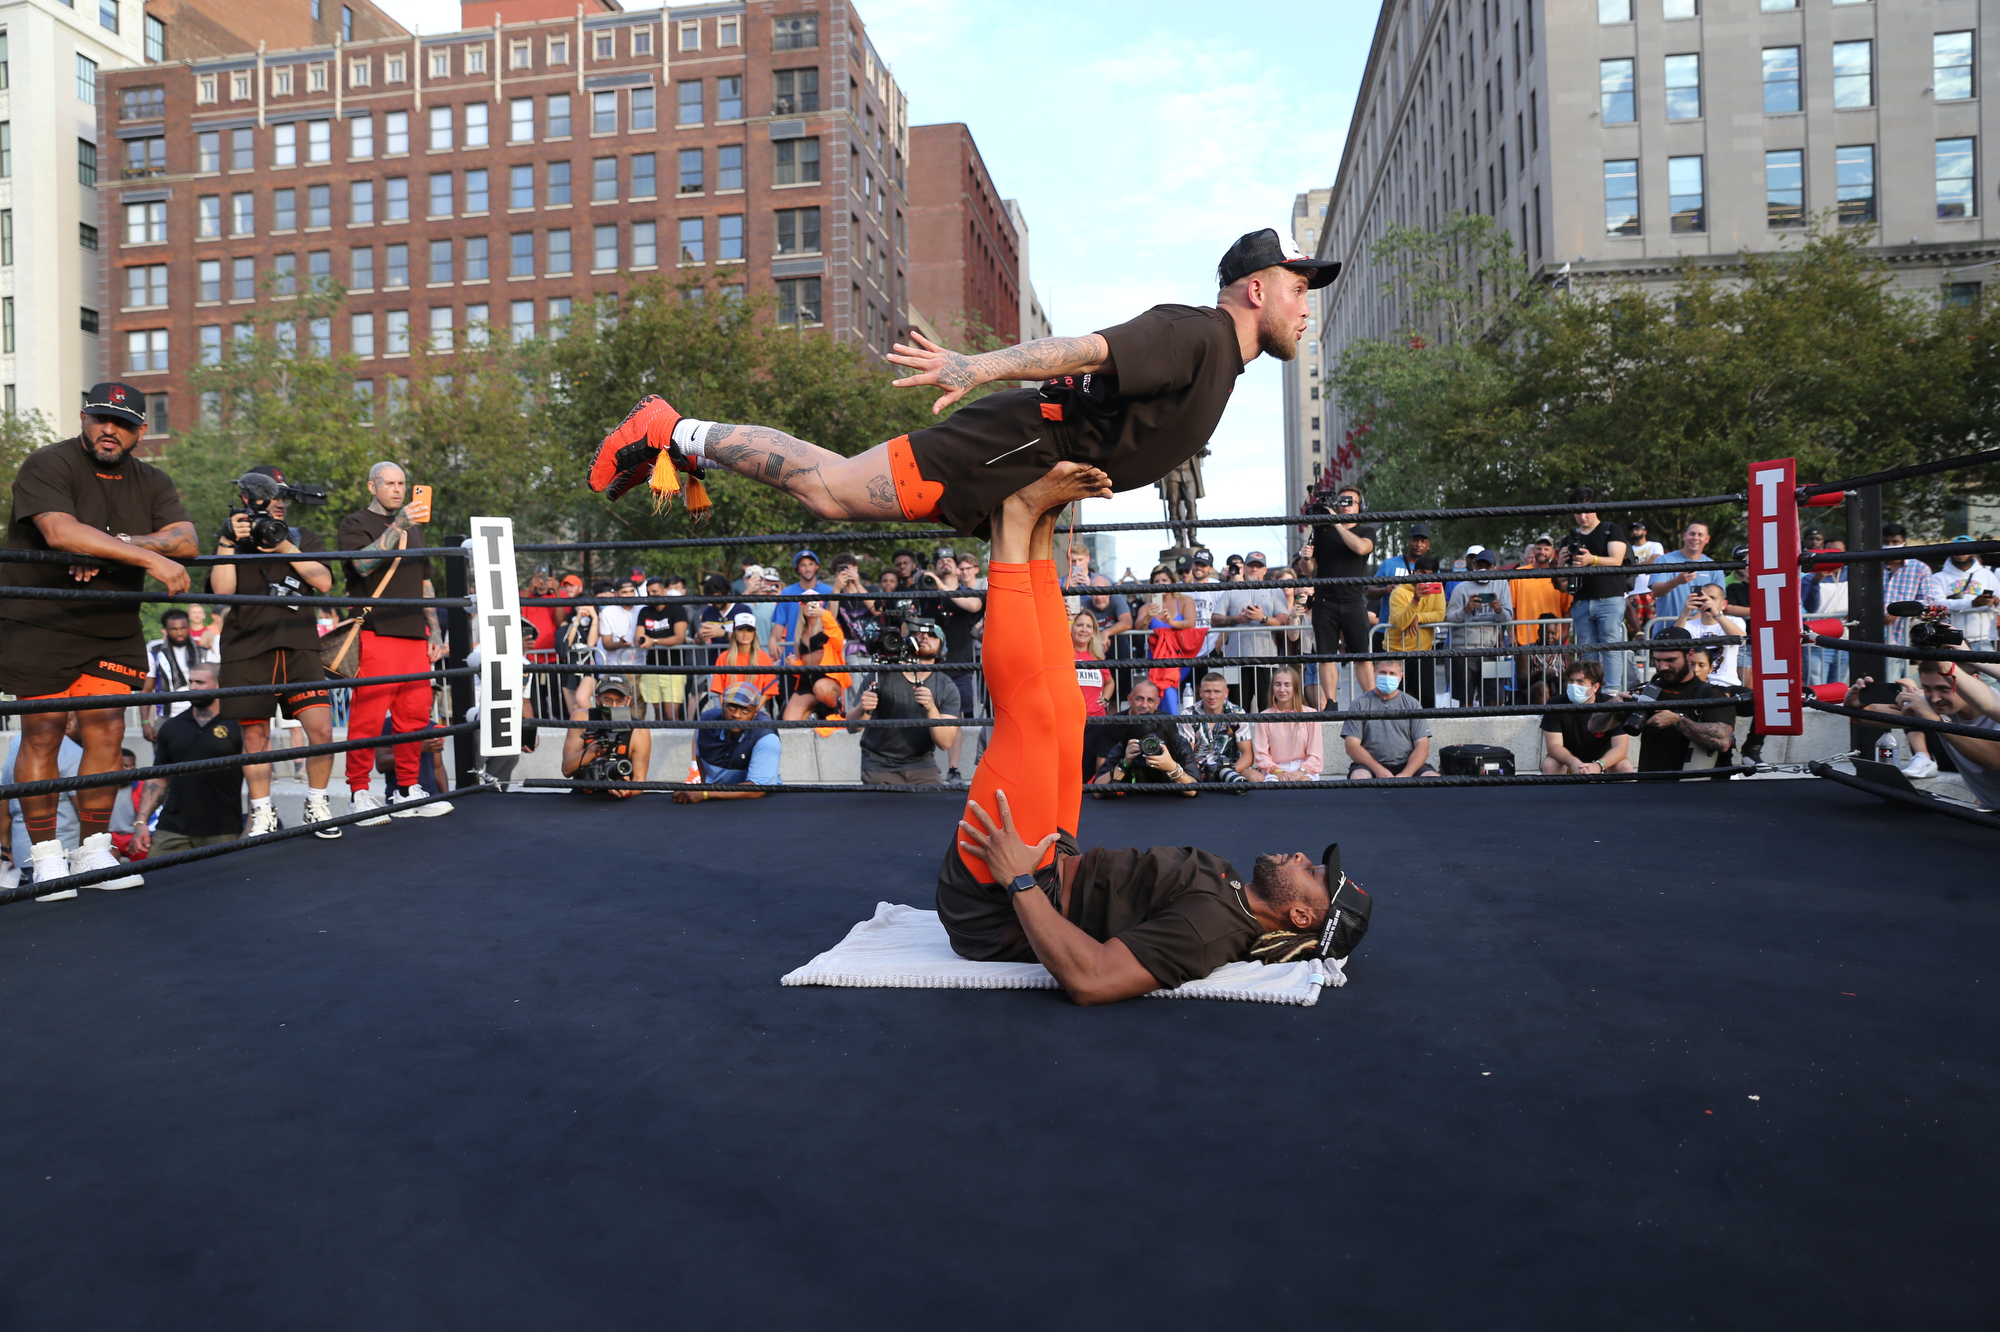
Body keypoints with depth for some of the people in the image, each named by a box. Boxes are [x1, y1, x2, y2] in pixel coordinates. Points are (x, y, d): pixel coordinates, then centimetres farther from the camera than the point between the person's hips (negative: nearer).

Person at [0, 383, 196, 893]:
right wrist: (150, 557, -30)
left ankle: (94, 851, 11)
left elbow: (185, 541, -6)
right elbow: (59, 531, -25)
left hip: (114, 629, 5)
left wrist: (114, 544, -22)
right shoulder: (47, 465, -8)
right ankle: (46, 855, 8)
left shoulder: (152, 483, 10)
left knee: (107, 732, 1)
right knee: (43, 732, -3)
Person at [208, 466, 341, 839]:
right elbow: (221, 589, -4)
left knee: (321, 730, -10)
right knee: (255, 735, 5)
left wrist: (284, 546, -7)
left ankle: (317, 805, 7)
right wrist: (228, 541, -9)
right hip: (247, 651, 0)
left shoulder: (303, 538, 17)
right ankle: (262, 815, 18)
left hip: (299, 647, 1)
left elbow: (324, 582, 0)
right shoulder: (232, 541, 12)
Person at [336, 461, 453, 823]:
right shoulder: (355, 524, 5)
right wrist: (398, 525, -23)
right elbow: (364, 563, -16)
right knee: (367, 715, -8)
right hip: (375, 634, -6)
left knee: (416, 715, 5)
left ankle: (407, 790, 13)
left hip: (414, 635, 6)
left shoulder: (415, 528, 23)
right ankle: (359, 792, 1)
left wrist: (434, 631, 17)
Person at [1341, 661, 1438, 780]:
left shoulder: (1412, 704, 13)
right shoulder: (1359, 704, 7)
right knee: (1358, 777, -34)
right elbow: (1351, 745, -2)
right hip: (1371, 764, -1)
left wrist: (1405, 774, -14)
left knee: (1434, 778, -28)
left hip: (1406, 764, 2)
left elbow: (1422, 746, 5)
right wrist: (1378, 770, -17)